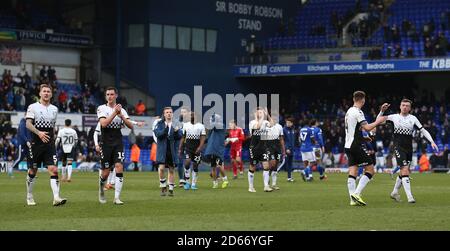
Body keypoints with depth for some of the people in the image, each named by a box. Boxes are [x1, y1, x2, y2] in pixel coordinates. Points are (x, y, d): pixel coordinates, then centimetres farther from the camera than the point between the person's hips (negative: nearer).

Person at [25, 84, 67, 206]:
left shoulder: (54, 109, 13)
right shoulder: (33, 107, -2)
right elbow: (28, 124, -10)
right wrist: (39, 133, -25)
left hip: (50, 144, 3)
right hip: (36, 144, -3)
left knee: (54, 170, -12)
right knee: (33, 171, 7)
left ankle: (56, 198, -20)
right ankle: (29, 197, 24)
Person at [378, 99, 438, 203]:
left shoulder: (413, 119, 7)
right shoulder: (394, 117, 4)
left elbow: (423, 130, 7)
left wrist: (432, 141, -4)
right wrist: (382, 111, -9)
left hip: (409, 148, 4)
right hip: (399, 147, -4)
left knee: (403, 172, 10)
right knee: (405, 170, -16)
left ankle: (395, 192, 31)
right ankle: (410, 197, -19)